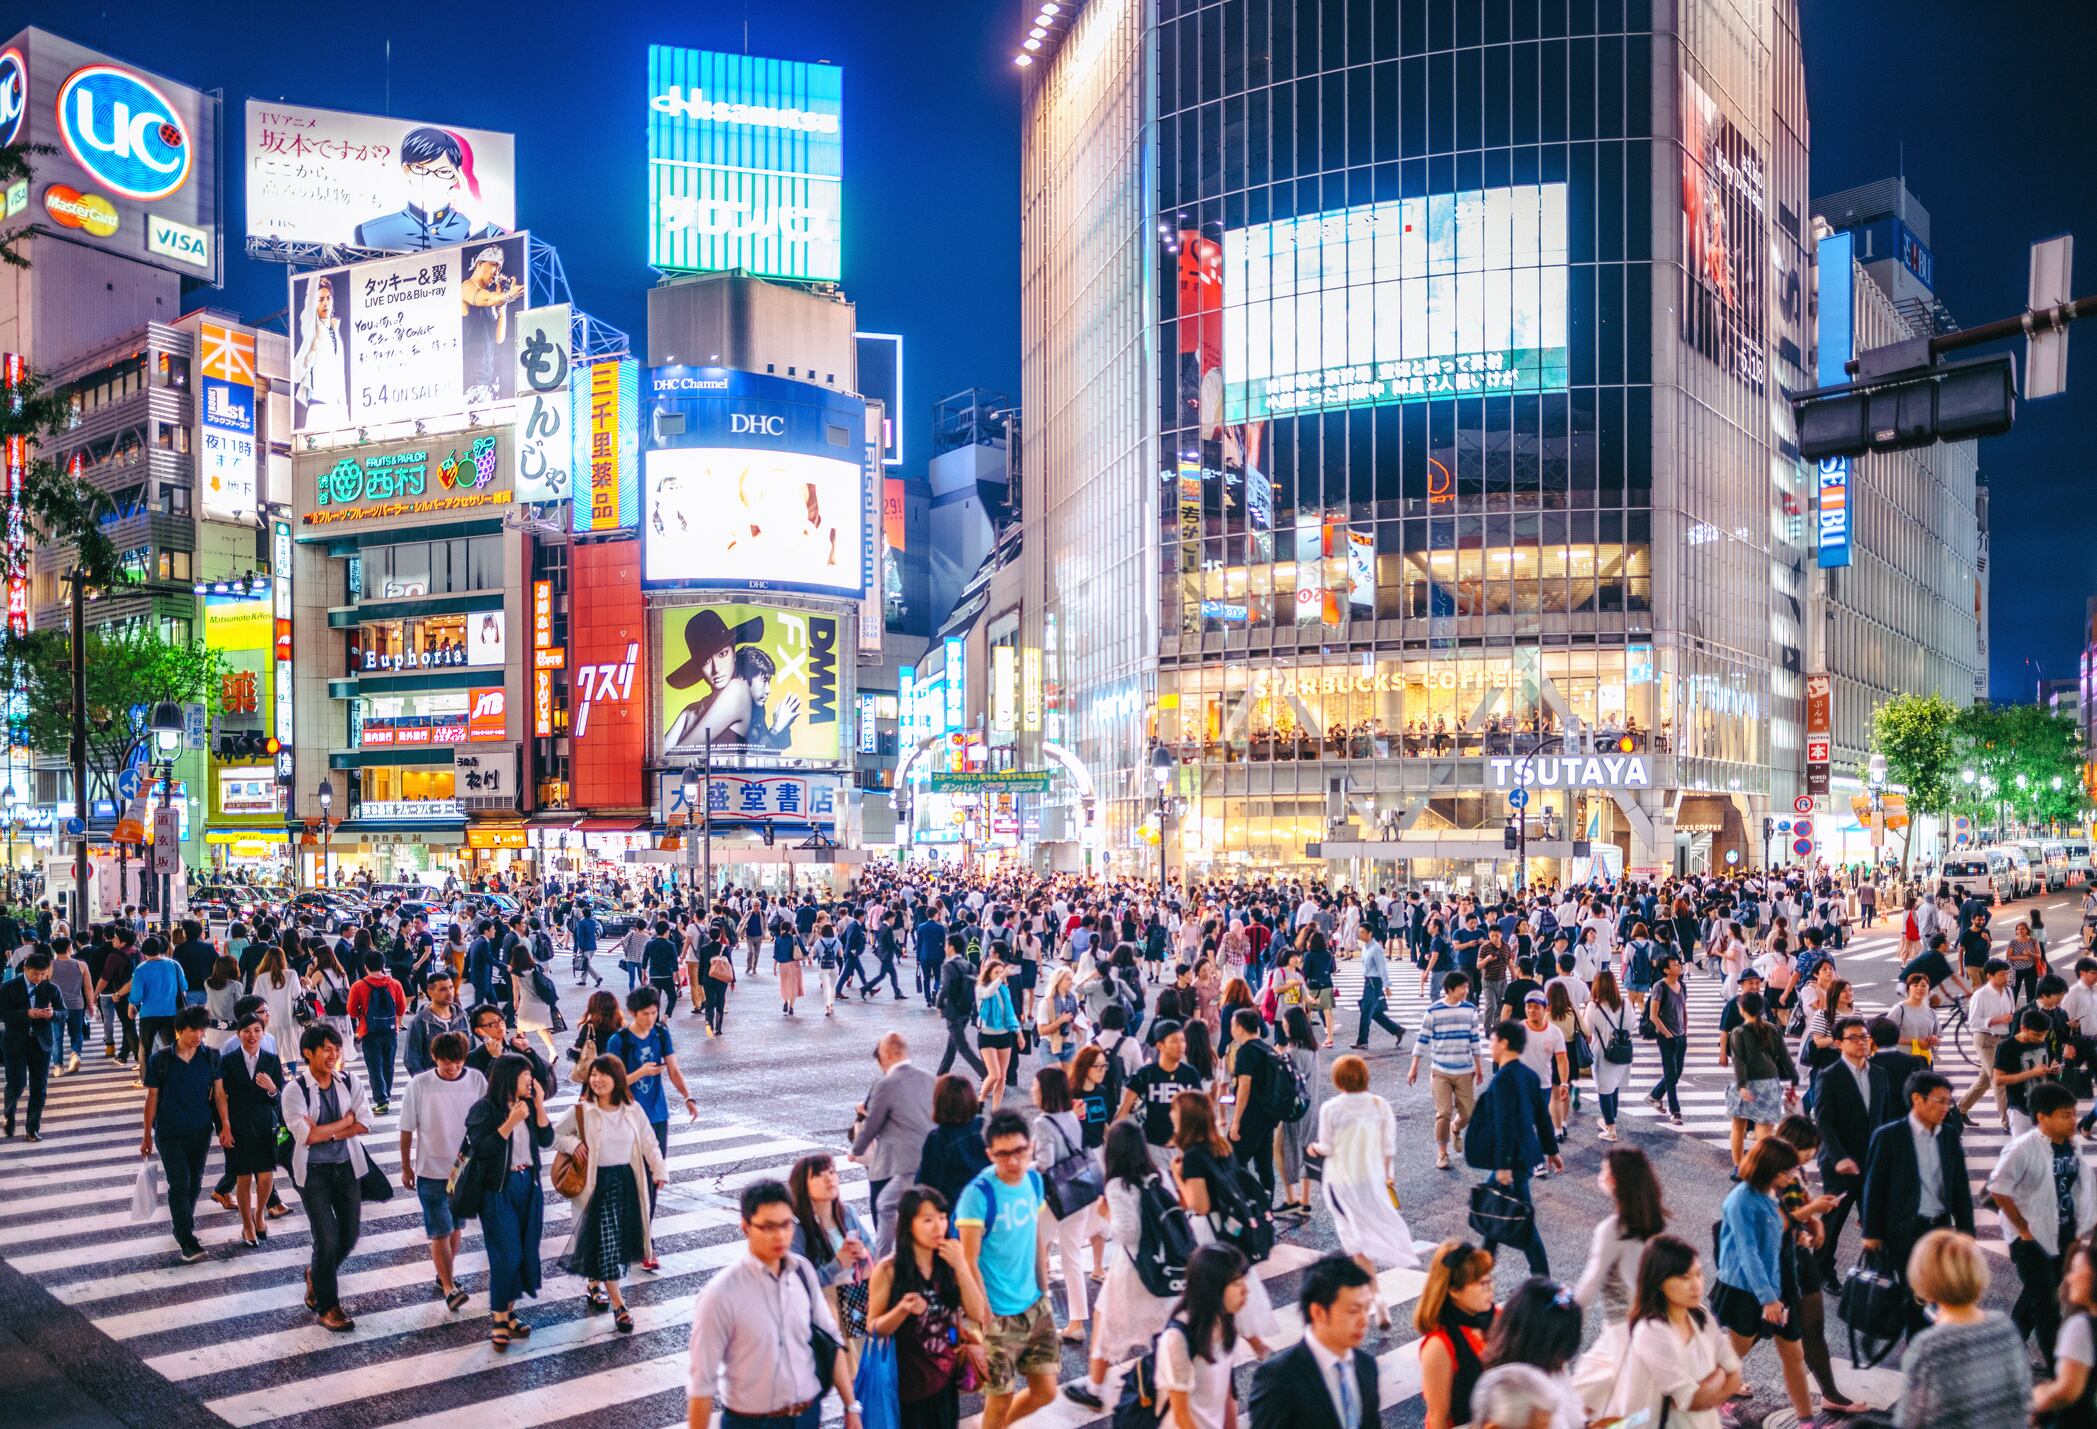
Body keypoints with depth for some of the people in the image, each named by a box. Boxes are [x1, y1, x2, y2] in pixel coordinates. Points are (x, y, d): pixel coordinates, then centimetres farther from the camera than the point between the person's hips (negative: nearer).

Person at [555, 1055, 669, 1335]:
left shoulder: (632, 1110, 0)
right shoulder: (581, 1111, -8)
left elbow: (648, 1142, 4)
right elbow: (553, 1136, -1)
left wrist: (660, 1171, -4)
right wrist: (572, 1144, -18)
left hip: (628, 1179, 4)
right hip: (599, 1182, -4)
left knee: (623, 1238, 12)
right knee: (607, 1240, -8)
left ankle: (595, 1282, 38)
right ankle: (618, 1305, -3)